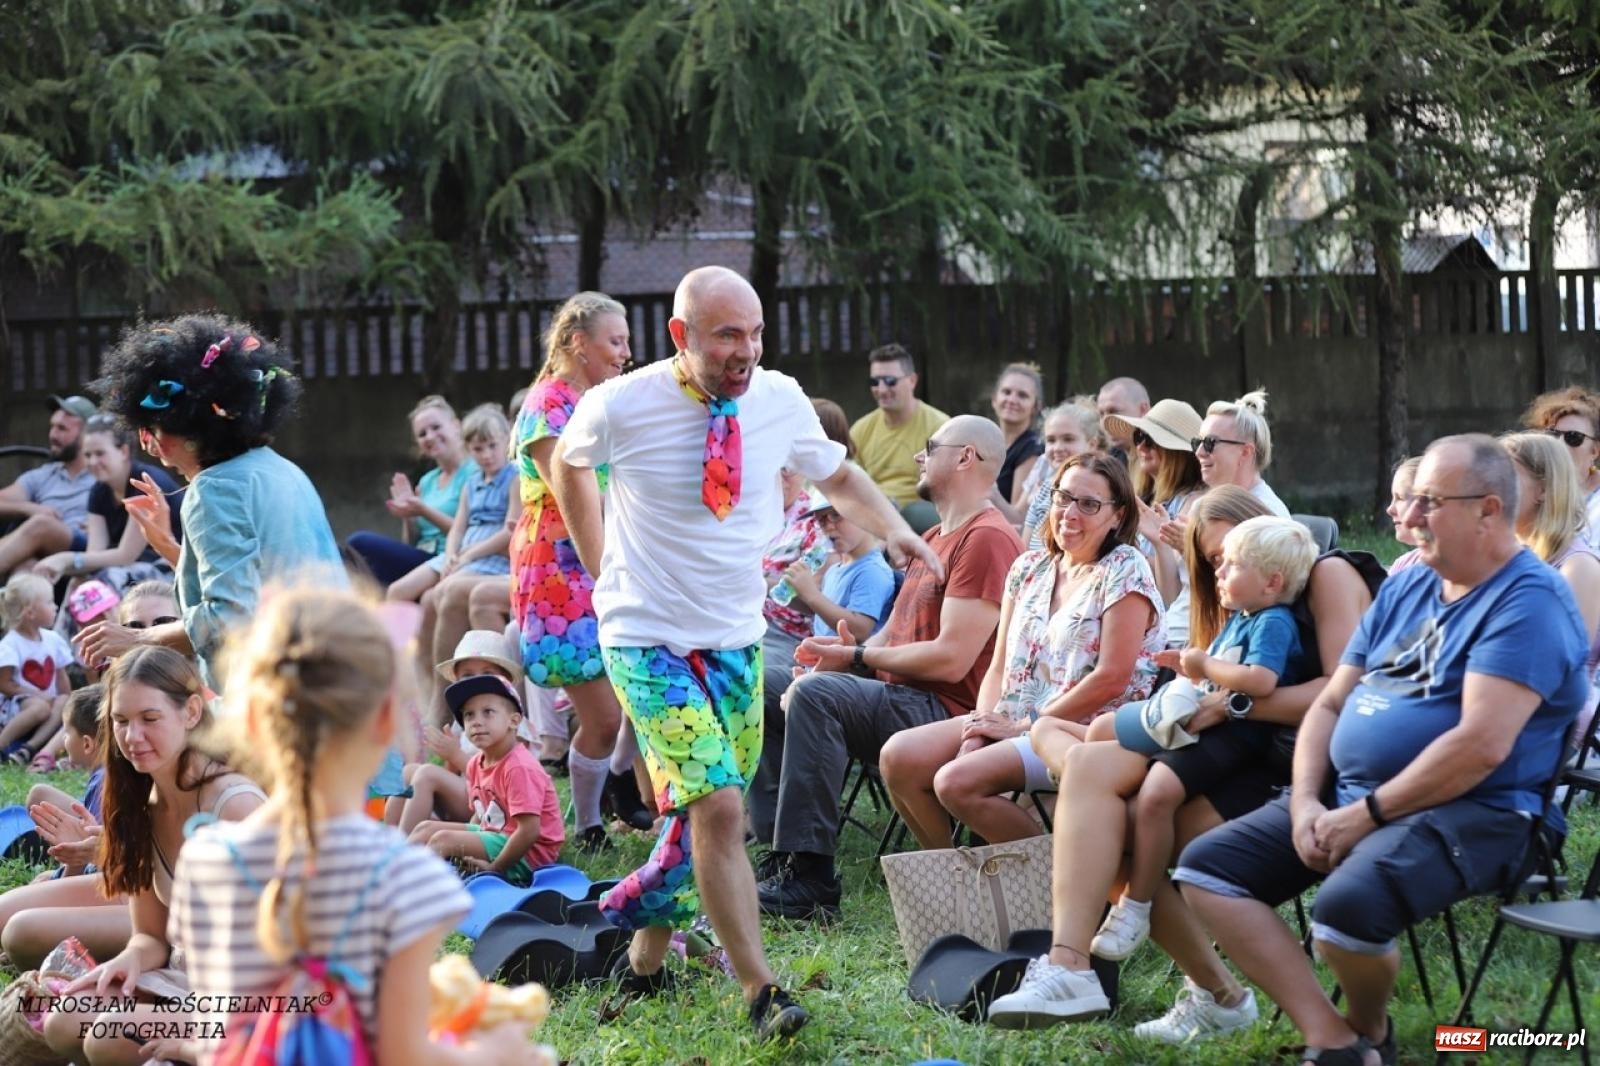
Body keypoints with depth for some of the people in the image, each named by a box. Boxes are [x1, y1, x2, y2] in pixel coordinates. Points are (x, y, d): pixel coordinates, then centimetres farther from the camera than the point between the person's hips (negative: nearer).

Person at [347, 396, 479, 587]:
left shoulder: (475, 472, -1)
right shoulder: (427, 481, 22)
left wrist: (425, 512, -15)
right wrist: (408, 516, 1)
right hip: (419, 560, 8)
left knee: (361, 543, -21)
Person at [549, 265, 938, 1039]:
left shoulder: (780, 400, -6)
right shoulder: (620, 408, -15)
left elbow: (835, 475, 12)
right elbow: (567, 464, 8)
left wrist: (892, 529, -6)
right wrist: (603, 570, 9)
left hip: (737, 640, 5)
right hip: (648, 639, -5)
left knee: (701, 812, 12)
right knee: (718, 806, -17)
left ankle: (645, 958, 33)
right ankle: (760, 994, -12)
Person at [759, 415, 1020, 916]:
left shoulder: (987, 539, -12)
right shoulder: (934, 538, 23)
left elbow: (950, 660, -20)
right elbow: (893, 634, 20)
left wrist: (859, 656, -9)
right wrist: (841, 652, -2)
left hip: (949, 713, -10)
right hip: (905, 701, 10)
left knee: (815, 695, -25)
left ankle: (809, 881, -27)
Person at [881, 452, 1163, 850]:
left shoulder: (1125, 571, -8)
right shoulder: (1029, 568, 13)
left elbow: (1112, 678, -15)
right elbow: (1000, 667, 12)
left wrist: (1027, 724, -12)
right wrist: (984, 726, -8)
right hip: (1013, 722, 8)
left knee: (957, 782, -26)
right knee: (898, 757, -10)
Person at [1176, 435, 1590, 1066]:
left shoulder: (1528, 600, -12)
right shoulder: (1406, 589, 15)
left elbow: (1482, 744, -22)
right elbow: (1329, 705, 16)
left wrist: (1367, 815, -18)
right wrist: (1305, 802, -3)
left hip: (1468, 814, -9)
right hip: (1346, 797, 9)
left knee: (1346, 908, -35)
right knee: (1205, 870, -4)